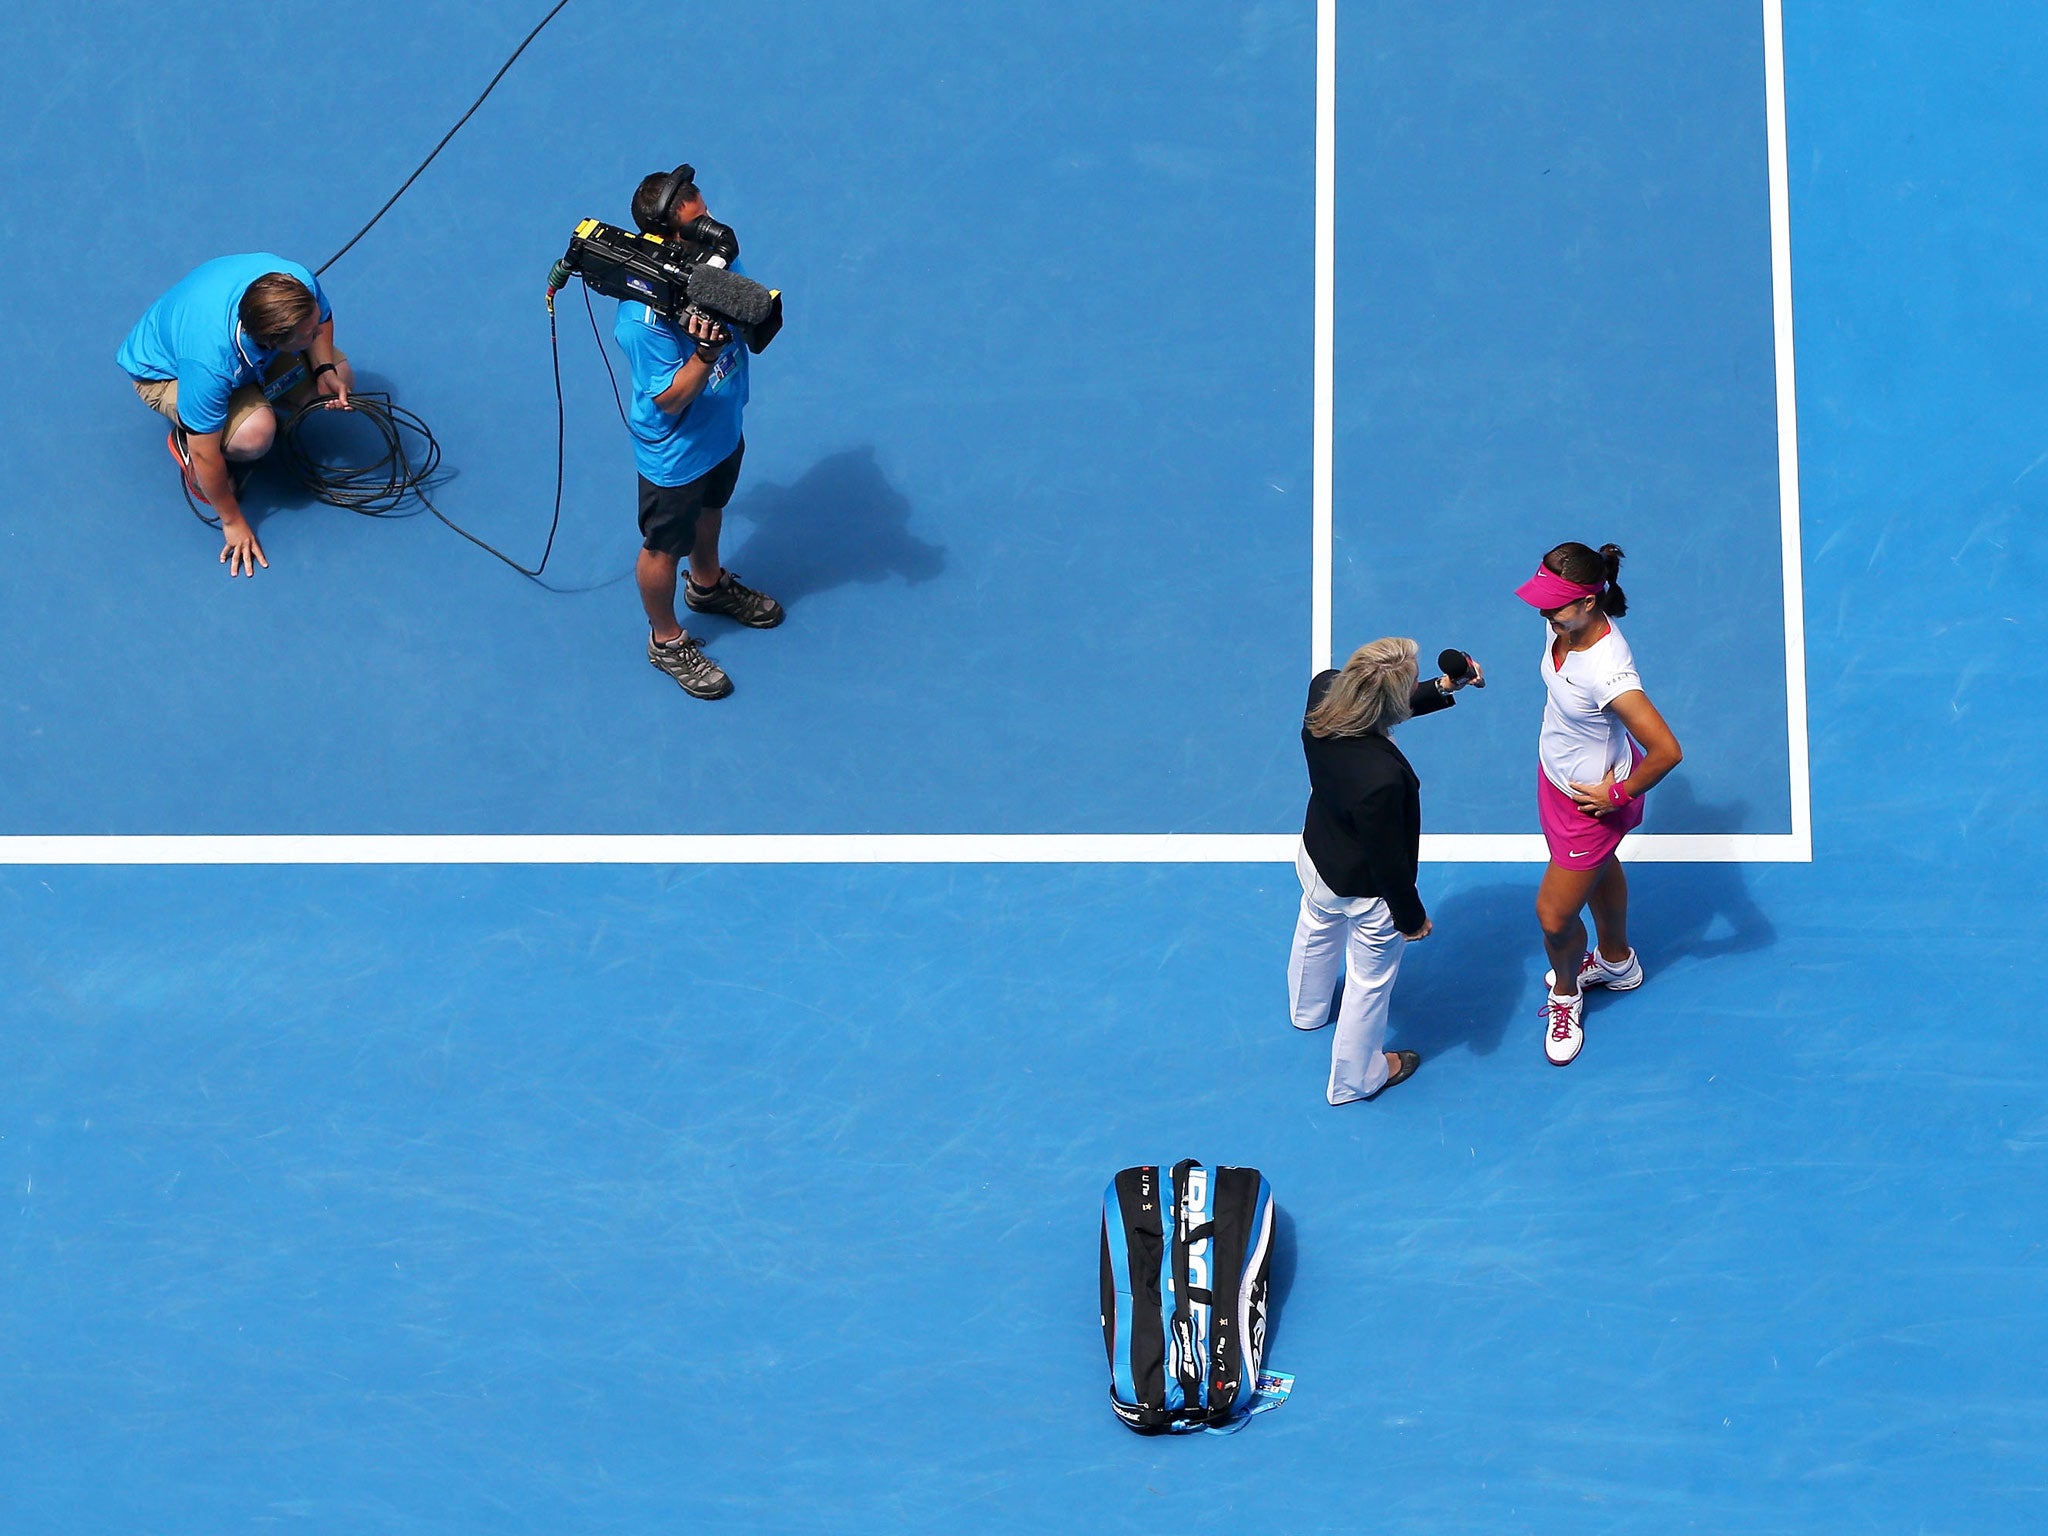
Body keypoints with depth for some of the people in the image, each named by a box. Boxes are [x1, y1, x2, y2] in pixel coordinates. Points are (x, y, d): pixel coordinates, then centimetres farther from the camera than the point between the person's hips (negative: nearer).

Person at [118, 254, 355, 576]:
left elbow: (322, 318, -4)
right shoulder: (209, 364, -46)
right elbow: (206, 454, -31)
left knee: (341, 378, -5)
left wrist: (324, 370, -20)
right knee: (254, 434, -32)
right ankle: (185, 440, 0)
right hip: (164, 373, -6)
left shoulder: (299, 284, -33)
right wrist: (232, 522, -19)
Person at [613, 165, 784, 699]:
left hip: (723, 429, 7)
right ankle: (666, 640, 45)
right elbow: (669, 400, -29)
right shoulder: (642, 319, -39)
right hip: (675, 452, -7)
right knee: (665, 546, 20)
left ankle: (708, 585, 64)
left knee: (710, 509, 35)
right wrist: (705, 353, -46)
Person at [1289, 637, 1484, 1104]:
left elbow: (1396, 705, -1)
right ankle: (1354, 1079, 50)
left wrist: (1443, 688, -8)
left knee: (1316, 930, 39)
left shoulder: (1323, 690, -28)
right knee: (1370, 982, 23)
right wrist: (1411, 917, -11)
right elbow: (1388, 863, -28)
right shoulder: (1382, 778, -46)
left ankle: (1308, 1009, 71)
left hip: (1316, 855, 7)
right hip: (1363, 890, -7)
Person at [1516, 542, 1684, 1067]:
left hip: (1592, 801, -8)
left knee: (1555, 916, 7)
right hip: (1557, 772, 8)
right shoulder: (1565, 625, -19)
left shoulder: (1607, 671, -43)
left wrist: (1620, 794, -26)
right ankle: (1616, 961, 59)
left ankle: (1564, 995, 39)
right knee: (1599, 870, 33)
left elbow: (1667, 751, -41)